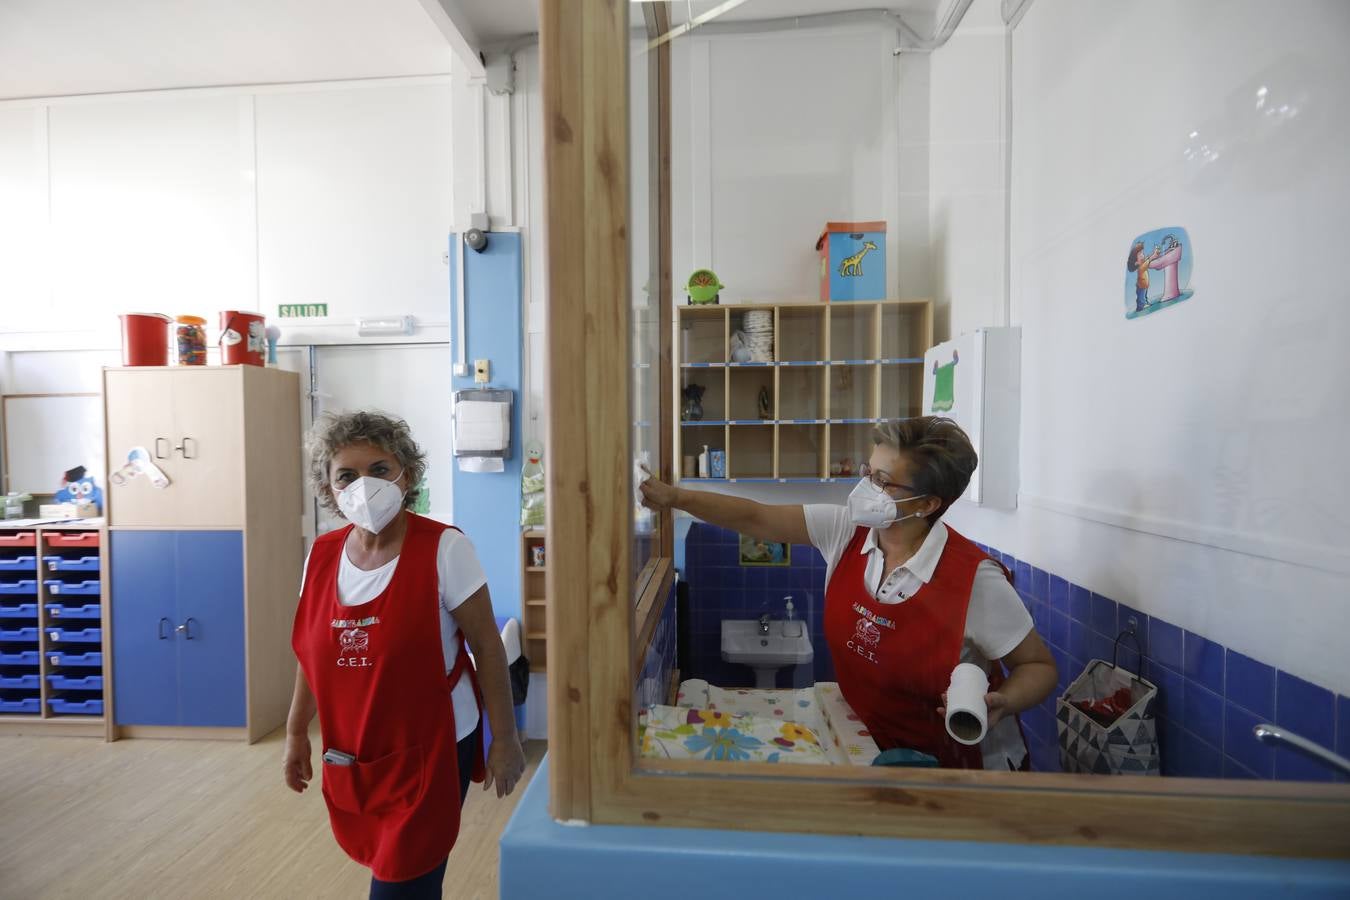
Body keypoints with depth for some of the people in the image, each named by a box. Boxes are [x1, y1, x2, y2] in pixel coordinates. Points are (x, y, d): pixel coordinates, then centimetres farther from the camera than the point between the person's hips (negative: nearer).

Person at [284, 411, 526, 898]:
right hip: (351, 754, 6)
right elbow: (314, 653, 10)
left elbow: (487, 647, -15)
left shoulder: (443, 549, -20)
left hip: (431, 750, -5)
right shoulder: (322, 554, -3)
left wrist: (504, 739, -12)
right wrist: (296, 733, 15)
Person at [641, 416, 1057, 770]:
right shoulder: (847, 530, -13)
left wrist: (1001, 704, -30)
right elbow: (756, 519, -11)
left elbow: (1039, 666, -10)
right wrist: (675, 497, -18)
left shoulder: (976, 579, -24)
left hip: (962, 764, -3)